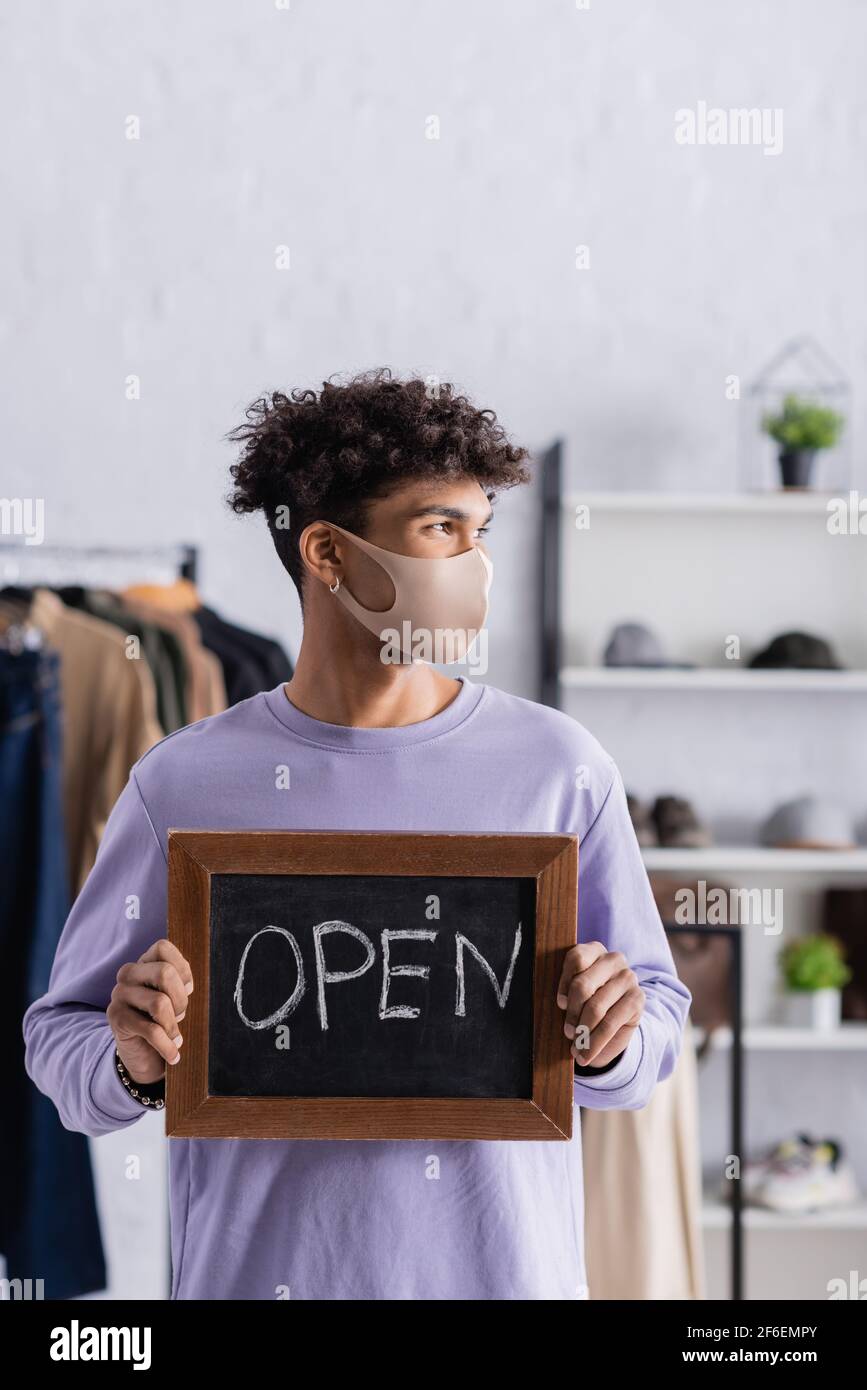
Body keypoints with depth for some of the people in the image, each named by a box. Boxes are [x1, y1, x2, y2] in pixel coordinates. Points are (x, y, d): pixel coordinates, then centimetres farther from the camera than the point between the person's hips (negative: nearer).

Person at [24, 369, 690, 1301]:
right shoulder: (183, 787, -4)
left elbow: (659, 1016, 4)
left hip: (509, 1267, 1)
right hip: (262, 1269, -1)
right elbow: (59, 1037, 2)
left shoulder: (558, 766, -1)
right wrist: (135, 1063, -18)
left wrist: (609, 1045, -16)